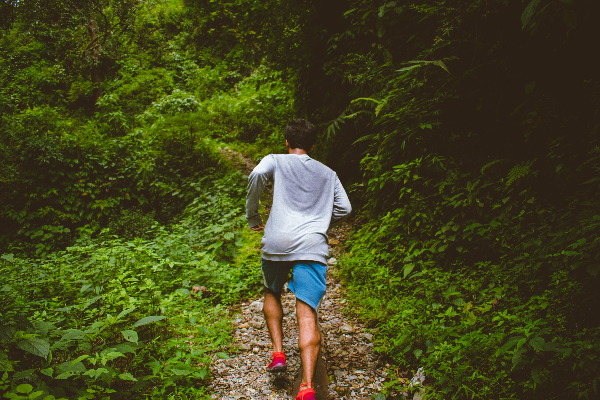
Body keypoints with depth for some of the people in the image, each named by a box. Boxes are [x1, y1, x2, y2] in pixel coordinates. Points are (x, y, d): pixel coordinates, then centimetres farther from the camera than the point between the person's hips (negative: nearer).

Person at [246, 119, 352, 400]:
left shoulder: (276, 161, 14)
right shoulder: (328, 173, 23)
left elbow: (257, 175, -8)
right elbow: (344, 208, 17)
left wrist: (253, 217, 1)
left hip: (276, 242, -1)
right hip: (312, 247, 1)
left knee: (272, 294, 26)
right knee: (307, 314, -6)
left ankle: (278, 353, 14)